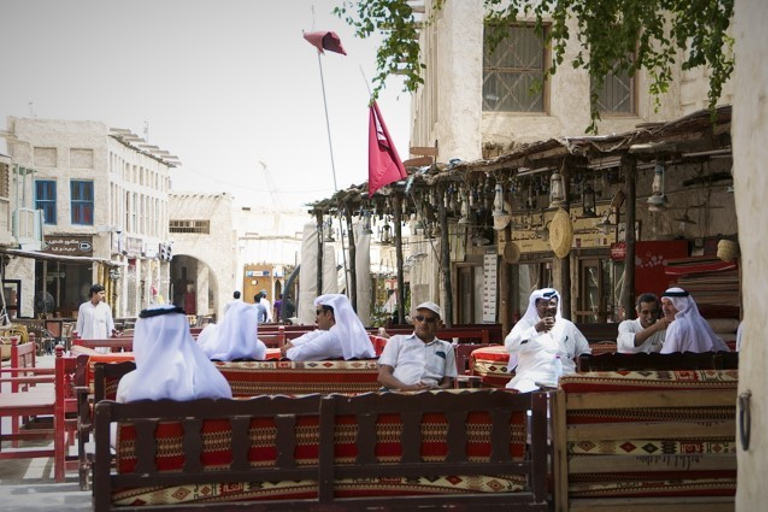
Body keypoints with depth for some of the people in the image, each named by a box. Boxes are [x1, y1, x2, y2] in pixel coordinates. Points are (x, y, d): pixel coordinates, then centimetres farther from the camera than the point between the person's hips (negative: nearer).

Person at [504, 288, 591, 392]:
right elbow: (509, 346, -5)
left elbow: (585, 351, 24)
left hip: (564, 379, 3)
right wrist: (536, 329, -14)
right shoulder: (525, 324, 12)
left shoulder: (568, 326, 21)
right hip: (532, 379, -3)